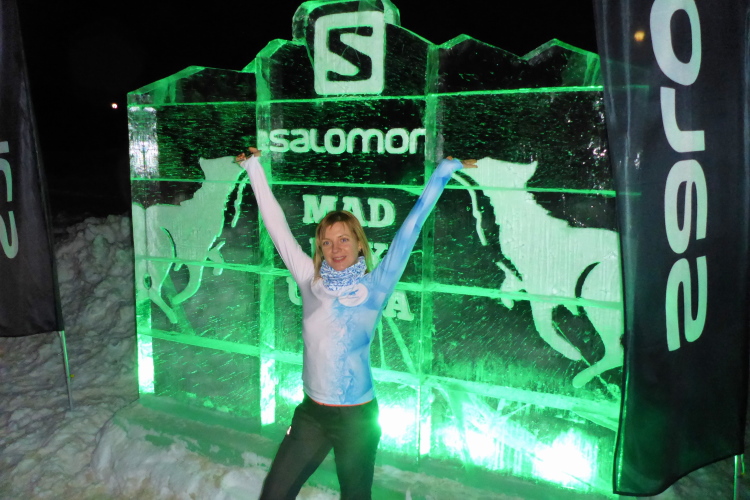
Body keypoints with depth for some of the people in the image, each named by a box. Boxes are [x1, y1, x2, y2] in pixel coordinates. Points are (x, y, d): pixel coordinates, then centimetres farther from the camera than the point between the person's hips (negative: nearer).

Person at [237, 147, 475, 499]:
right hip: (311, 412, 3)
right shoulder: (311, 281, 0)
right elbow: (277, 227, 3)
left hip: (357, 417, -3)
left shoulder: (375, 286, -6)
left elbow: (408, 232, -7)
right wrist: (254, 170, 7)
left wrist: (441, 174, -6)